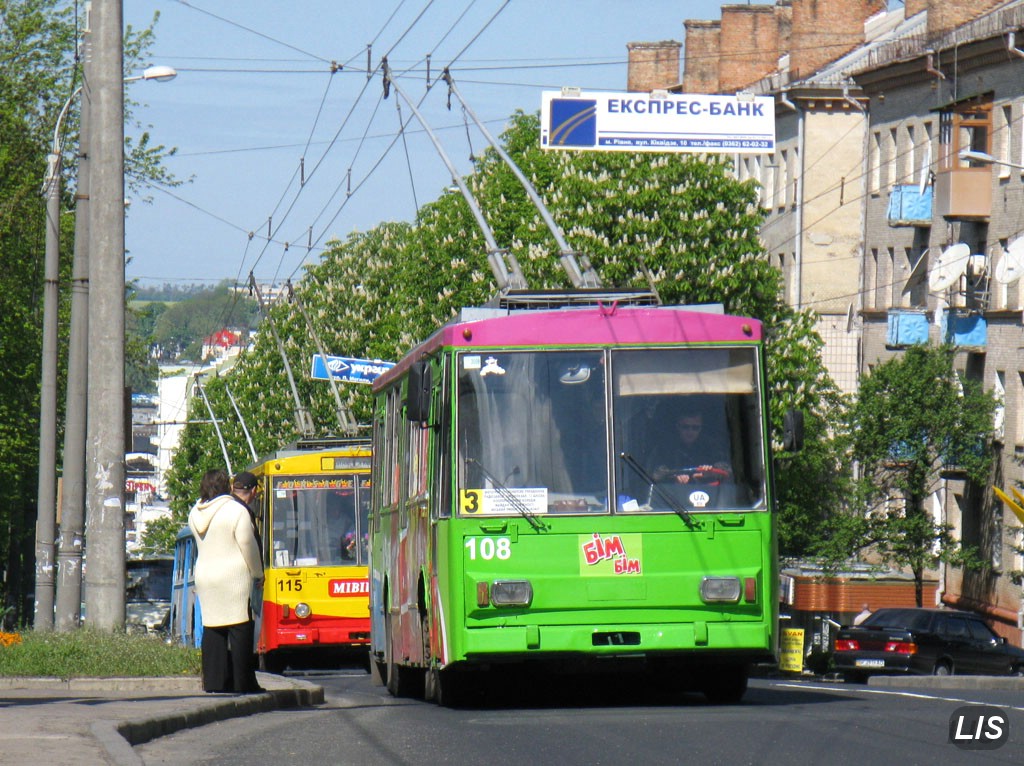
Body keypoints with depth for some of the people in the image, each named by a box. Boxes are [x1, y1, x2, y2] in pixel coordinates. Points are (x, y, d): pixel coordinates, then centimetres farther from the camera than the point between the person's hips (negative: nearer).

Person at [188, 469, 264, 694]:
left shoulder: (195, 514, 6)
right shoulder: (236, 510, -10)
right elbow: (248, 546, -9)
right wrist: (257, 573, 4)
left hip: (205, 578, 6)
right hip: (234, 577, -6)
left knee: (212, 630, 8)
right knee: (240, 629, -4)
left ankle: (214, 682, 5)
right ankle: (242, 683, -7)